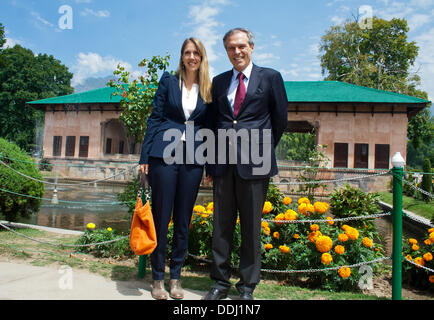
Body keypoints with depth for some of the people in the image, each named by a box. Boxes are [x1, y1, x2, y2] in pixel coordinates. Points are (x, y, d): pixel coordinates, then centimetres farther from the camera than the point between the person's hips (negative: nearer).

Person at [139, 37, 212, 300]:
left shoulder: (209, 89, 10)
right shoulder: (169, 81, 7)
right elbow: (155, 117, 4)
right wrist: (145, 155, -3)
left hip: (193, 158, 2)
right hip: (165, 154, -1)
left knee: (184, 219, 7)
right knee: (161, 216, 2)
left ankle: (176, 277, 21)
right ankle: (158, 277, 17)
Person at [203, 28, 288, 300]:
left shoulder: (270, 78, 5)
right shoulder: (219, 81, 16)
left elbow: (280, 119, 7)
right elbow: (215, 121, 16)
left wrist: (264, 149, 9)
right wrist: (215, 156, 8)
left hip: (254, 163, -3)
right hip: (223, 162, 4)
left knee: (251, 226, 4)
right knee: (221, 224, 8)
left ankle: (248, 285, 19)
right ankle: (221, 282, 23)